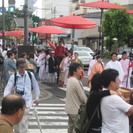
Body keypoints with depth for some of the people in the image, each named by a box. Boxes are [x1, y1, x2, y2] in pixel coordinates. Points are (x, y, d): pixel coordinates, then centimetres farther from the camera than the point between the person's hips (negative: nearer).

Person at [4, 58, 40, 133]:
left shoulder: (30, 75, 0)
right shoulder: (13, 76, -3)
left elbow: (35, 86, 11)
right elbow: (8, 88, -7)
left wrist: (37, 98, 13)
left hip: (27, 101, -1)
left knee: (24, 121, -9)